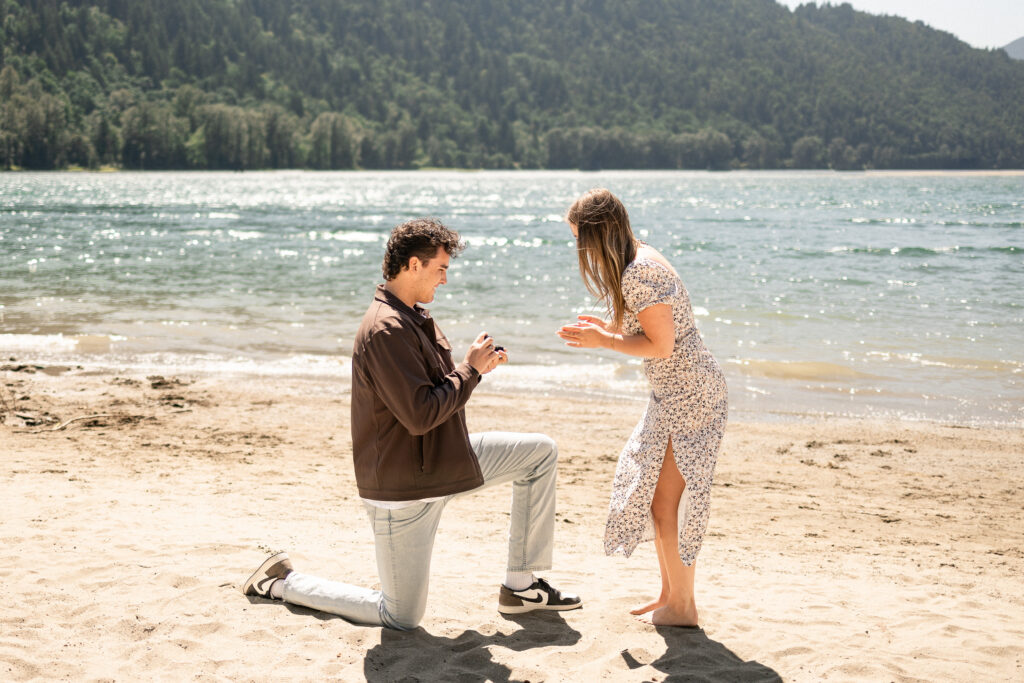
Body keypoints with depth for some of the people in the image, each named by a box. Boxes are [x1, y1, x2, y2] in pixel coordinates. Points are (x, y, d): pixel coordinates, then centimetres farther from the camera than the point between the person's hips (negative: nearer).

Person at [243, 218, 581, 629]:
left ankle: (521, 586, 14)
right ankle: (283, 582, 19)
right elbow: (419, 416, -29)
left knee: (541, 453, 9)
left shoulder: (413, 318, 8)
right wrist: (471, 369, -18)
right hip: (401, 489, -10)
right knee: (401, 618, 2)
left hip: (441, 462, 10)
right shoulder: (386, 329, -25)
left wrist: (476, 365, -2)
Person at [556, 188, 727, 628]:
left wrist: (603, 341, -13)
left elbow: (661, 345, -21)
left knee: (666, 497, -2)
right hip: (675, 393, 10)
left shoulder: (637, 273, -21)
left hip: (689, 393, -10)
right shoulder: (639, 259, 11)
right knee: (653, 490, 15)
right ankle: (669, 595, 26)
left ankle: (682, 607, 10)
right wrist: (608, 328, 9)